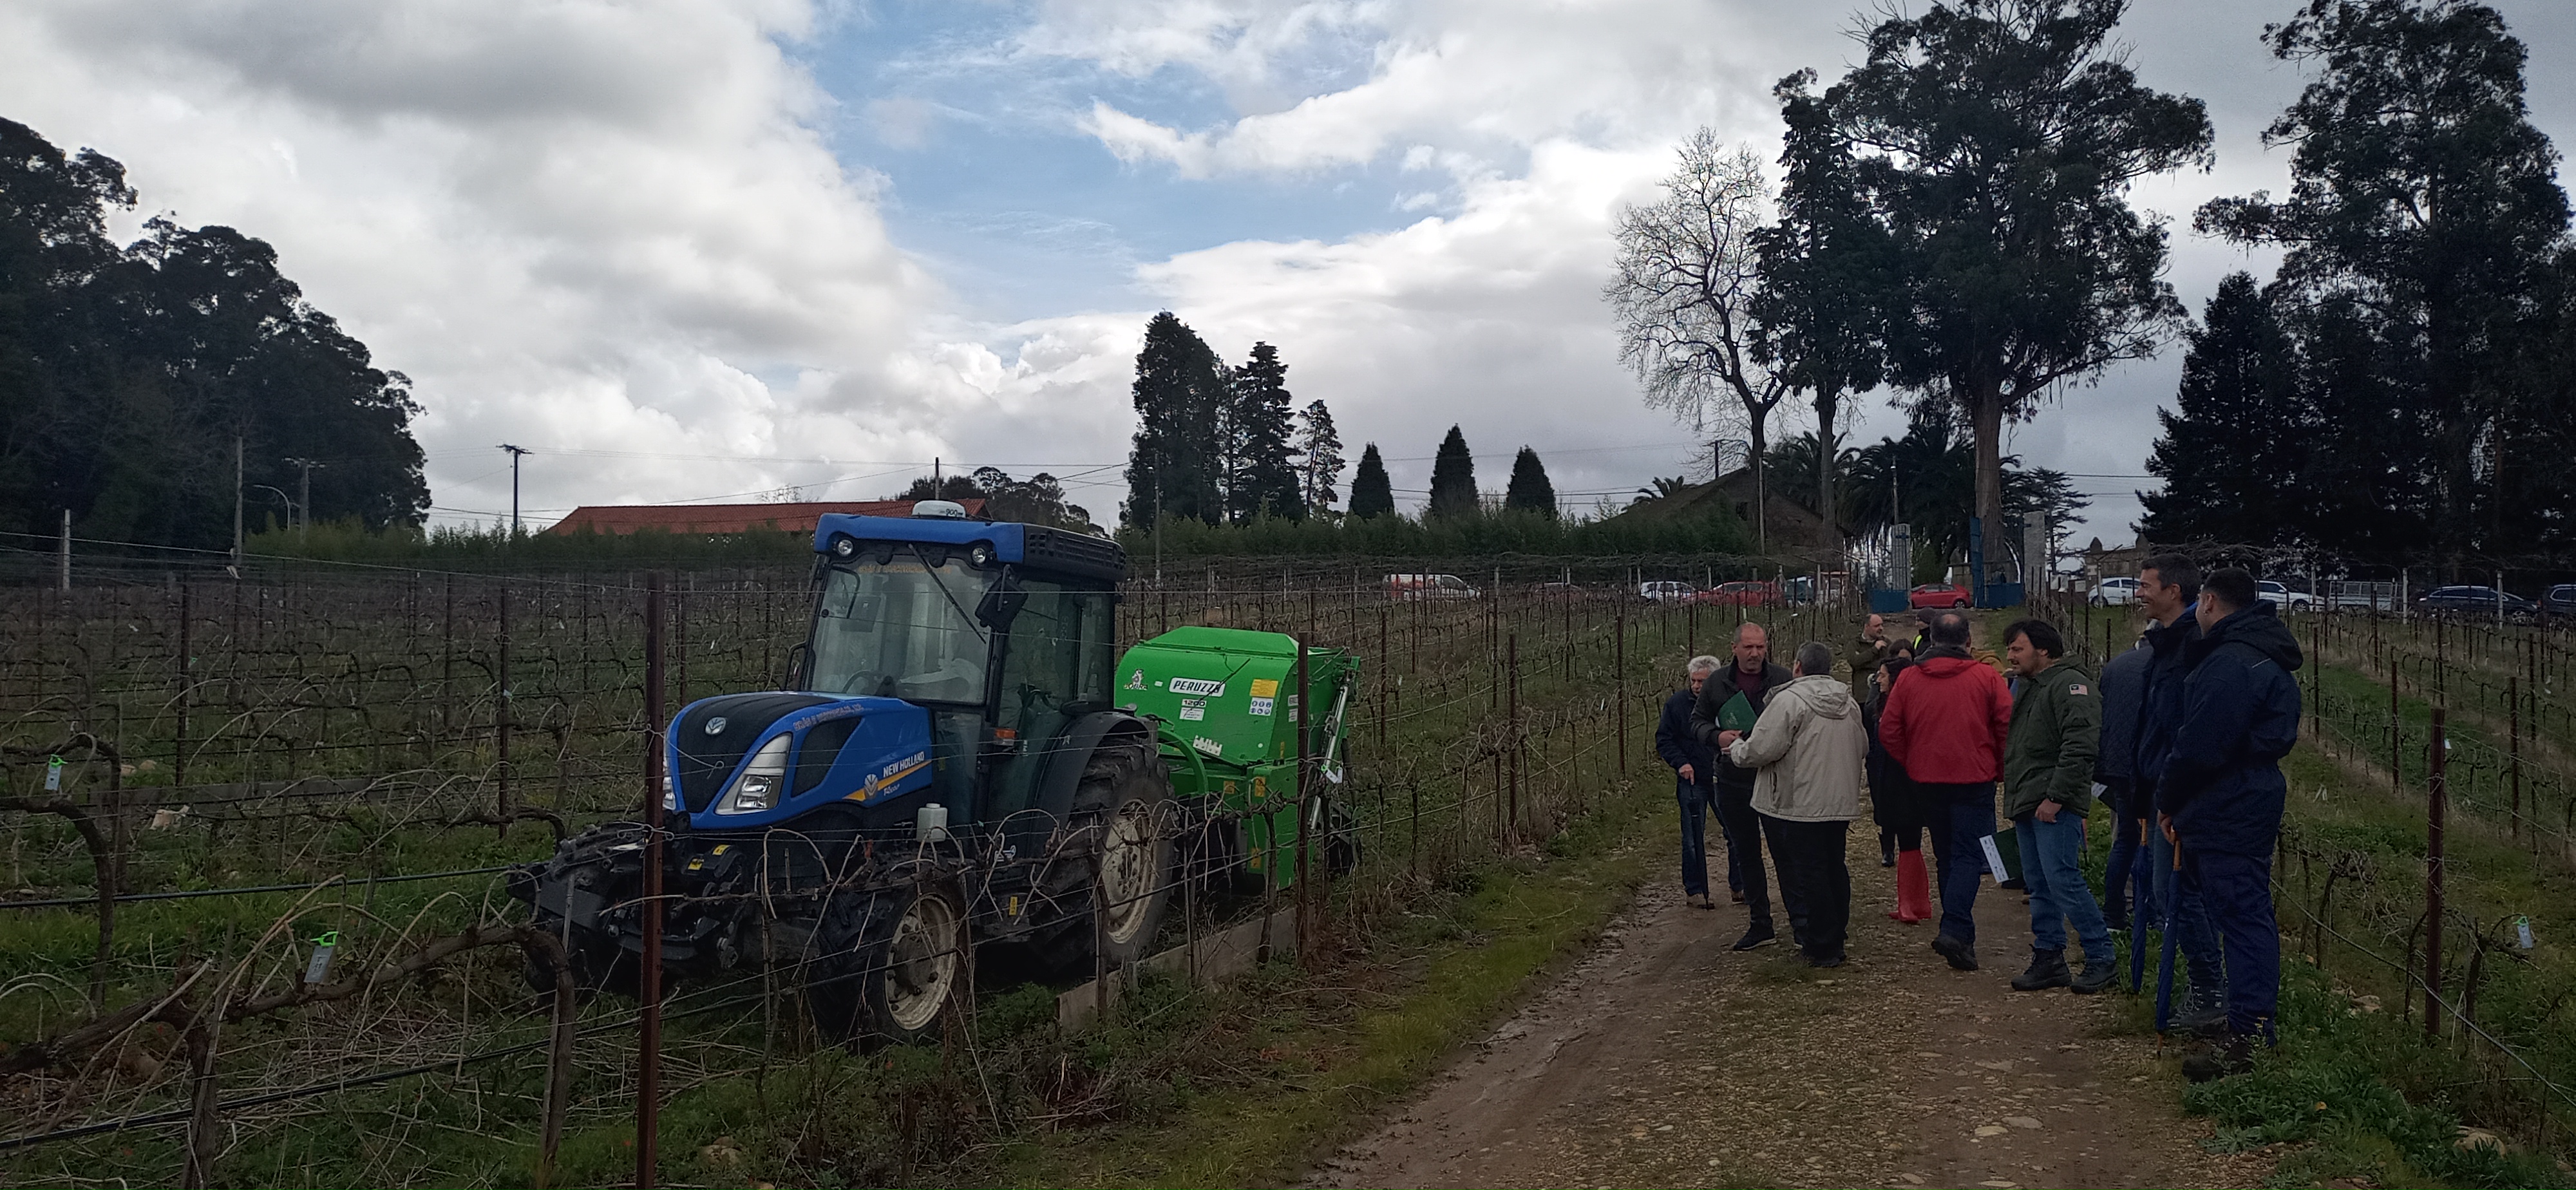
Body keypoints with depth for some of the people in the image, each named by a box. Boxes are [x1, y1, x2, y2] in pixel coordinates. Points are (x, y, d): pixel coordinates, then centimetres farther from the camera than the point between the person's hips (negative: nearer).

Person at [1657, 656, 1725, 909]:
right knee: (1693, 837, 0)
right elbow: (1663, 739, 2)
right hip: (1692, 779, -2)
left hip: (1723, 779, 2)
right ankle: (1695, 890, 9)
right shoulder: (1677, 703, -3)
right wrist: (1680, 763, -12)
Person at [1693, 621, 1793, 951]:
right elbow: (1697, 720, 12)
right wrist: (1717, 737, -8)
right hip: (1733, 781, 3)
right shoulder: (1717, 683, 4)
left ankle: (1799, 918, 10)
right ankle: (1760, 923, 21)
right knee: (1745, 853, 11)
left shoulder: (1783, 679, -2)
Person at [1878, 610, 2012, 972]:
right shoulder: (1986, 677, -6)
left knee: (1946, 856, 15)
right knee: (1969, 855, -4)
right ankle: (1954, 930, -21)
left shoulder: (1909, 678, 0)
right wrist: (2000, 768, 6)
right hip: (1974, 779, -3)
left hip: (1929, 779, 3)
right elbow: (2008, 725, -8)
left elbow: (1889, 730, 1)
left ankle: (1960, 933, 22)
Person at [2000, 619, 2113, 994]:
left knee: (2062, 880, -12)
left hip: (2055, 806, -10)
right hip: (2028, 805, 10)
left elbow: (2079, 746, -20)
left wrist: (2055, 797, -22)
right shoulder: (2029, 687, 21)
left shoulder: (2070, 684, -11)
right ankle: (2048, 960, 16)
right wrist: (2016, 798, 19)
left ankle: (2100, 958, -2)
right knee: (2040, 885, 11)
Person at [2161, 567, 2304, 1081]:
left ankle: (2247, 1040, -8)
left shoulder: (2230, 663, -19)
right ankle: (2253, 1032, 24)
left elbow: (2200, 746, -22)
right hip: (2253, 800, 11)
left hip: (2228, 811, -11)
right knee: (2249, 917, 15)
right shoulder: (2266, 659, 17)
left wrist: (2167, 801, -6)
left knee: (2242, 918, -9)